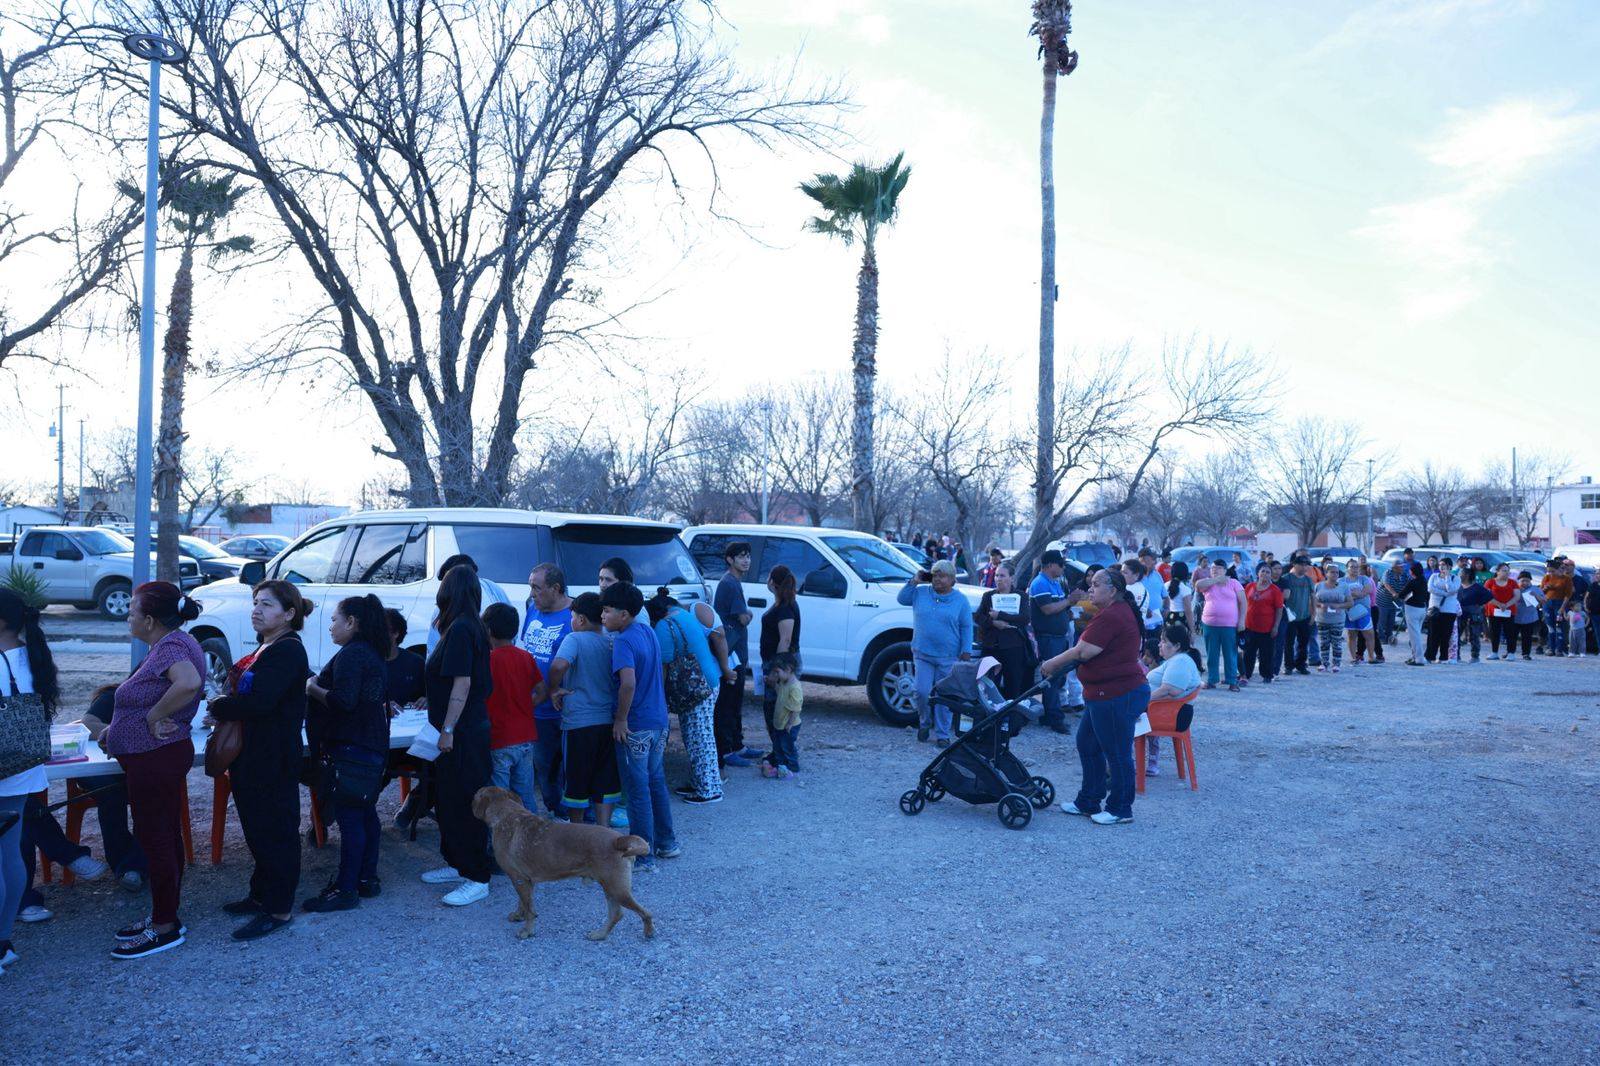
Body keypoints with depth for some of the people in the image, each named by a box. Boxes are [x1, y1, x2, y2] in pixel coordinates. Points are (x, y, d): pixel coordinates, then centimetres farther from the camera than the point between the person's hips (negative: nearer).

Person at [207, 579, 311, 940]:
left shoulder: (288, 650, -18)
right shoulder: (266, 647, 14)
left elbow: (260, 701, -26)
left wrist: (217, 708, -12)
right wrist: (224, 706, 3)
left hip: (274, 761, -10)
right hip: (252, 757, 10)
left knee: (275, 832, 1)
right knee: (257, 828, 19)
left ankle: (279, 909, 12)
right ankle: (261, 894, 34)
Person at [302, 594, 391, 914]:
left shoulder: (351, 654, -14)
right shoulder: (375, 654, 15)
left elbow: (343, 700, -24)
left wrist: (312, 688, -8)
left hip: (350, 748, -10)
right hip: (373, 746, 10)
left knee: (349, 817, -6)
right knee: (366, 813, 14)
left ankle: (346, 890, -1)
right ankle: (367, 879, 22)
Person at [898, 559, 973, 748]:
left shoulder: (960, 600, 3)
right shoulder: (920, 592, 7)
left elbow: (966, 627, 4)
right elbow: (901, 599, 10)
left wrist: (966, 651, -3)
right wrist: (913, 582, 0)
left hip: (948, 658, -1)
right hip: (922, 654, 1)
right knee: (922, 692, -7)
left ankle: (942, 735, 14)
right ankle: (924, 722, 20)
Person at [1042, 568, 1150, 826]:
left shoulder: (1111, 616, -21)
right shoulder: (1120, 611, 15)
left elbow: (1083, 652, -22)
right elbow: (1086, 651, 19)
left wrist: (1052, 664, -9)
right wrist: (1057, 665, 13)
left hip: (1117, 697, -12)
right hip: (1105, 694, 12)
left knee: (1117, 752, 2)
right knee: (1087, 744, 18)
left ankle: (1120, 809, 16)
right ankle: (1088, 802, 28)